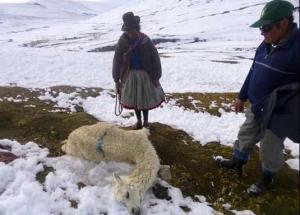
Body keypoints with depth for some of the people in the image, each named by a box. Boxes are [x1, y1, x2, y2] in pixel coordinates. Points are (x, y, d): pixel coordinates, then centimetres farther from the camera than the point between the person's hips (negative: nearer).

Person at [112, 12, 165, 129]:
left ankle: (146, 121, 34)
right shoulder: (123, 41, -12)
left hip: (145, 74, -1)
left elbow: (155, 59, -8)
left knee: (145, 98, 12)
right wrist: (116, 80, -5)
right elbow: (117, 61, -6)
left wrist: (156, 77, -7)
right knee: (134, 98, 14)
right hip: (131, 75, 1)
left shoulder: (145, 40, -15)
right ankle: (138, 120, 34)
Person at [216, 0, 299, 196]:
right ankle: (237, 162, 46)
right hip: (256, 108, 7)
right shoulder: (267, 45, 2)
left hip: (279, 114, -7)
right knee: (245, 137, 22)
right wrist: (242, 97, 17)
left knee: (270, 149, 12)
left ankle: (267, 178, 38)